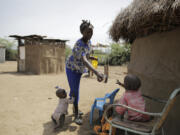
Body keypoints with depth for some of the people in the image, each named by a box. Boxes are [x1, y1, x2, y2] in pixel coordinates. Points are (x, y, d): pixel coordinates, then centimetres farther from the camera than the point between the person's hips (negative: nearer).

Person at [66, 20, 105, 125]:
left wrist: (92, 57, -2)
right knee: (75, 91, -4)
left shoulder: (89, 42, -6)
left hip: (79, 69, 8)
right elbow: (84, 60, -49)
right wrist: (97, 72, -59)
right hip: (72, 68, -7)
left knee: (74, 89, 20)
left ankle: (75, 109, 36)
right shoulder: (79, 44, -33)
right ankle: (77, 115, 8)